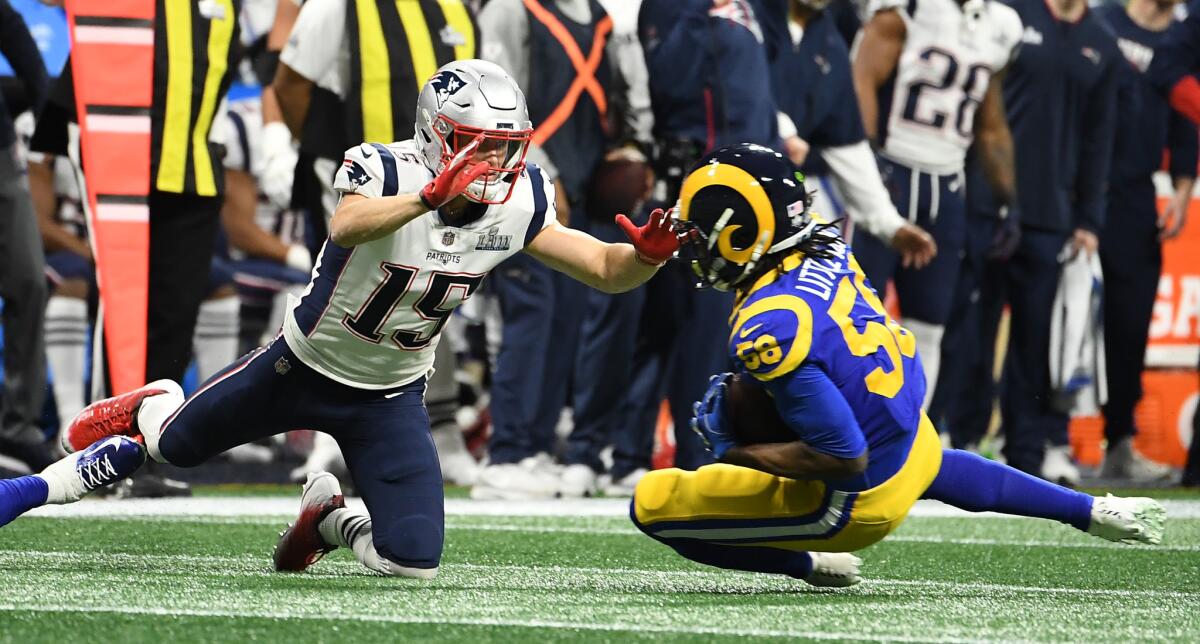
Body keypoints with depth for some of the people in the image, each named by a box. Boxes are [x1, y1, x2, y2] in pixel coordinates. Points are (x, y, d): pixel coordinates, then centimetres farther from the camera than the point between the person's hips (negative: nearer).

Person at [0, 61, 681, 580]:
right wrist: (430, 198, -66)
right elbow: (348, 226, -51)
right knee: (176, 447, 17)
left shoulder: (518, 202, -15)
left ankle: (331, 517, 25)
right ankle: (152, 406, 57)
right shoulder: (383, 170, -29)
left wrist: (646, 256, -36)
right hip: (306, 365, -2)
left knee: (413, 564, -10)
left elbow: (605, 269, -13)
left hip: (392, 395, 3)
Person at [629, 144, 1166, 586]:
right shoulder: (827, 248, -9)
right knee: (930, 465, 46)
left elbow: (844, 459, -30)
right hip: (915, 441, 8)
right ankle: (1093, 512, 46)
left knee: (652, 503, -8)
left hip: (854, 507, -8)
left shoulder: (767, 332, -33)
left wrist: (737, 452, -21)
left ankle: (807, 564, -1)